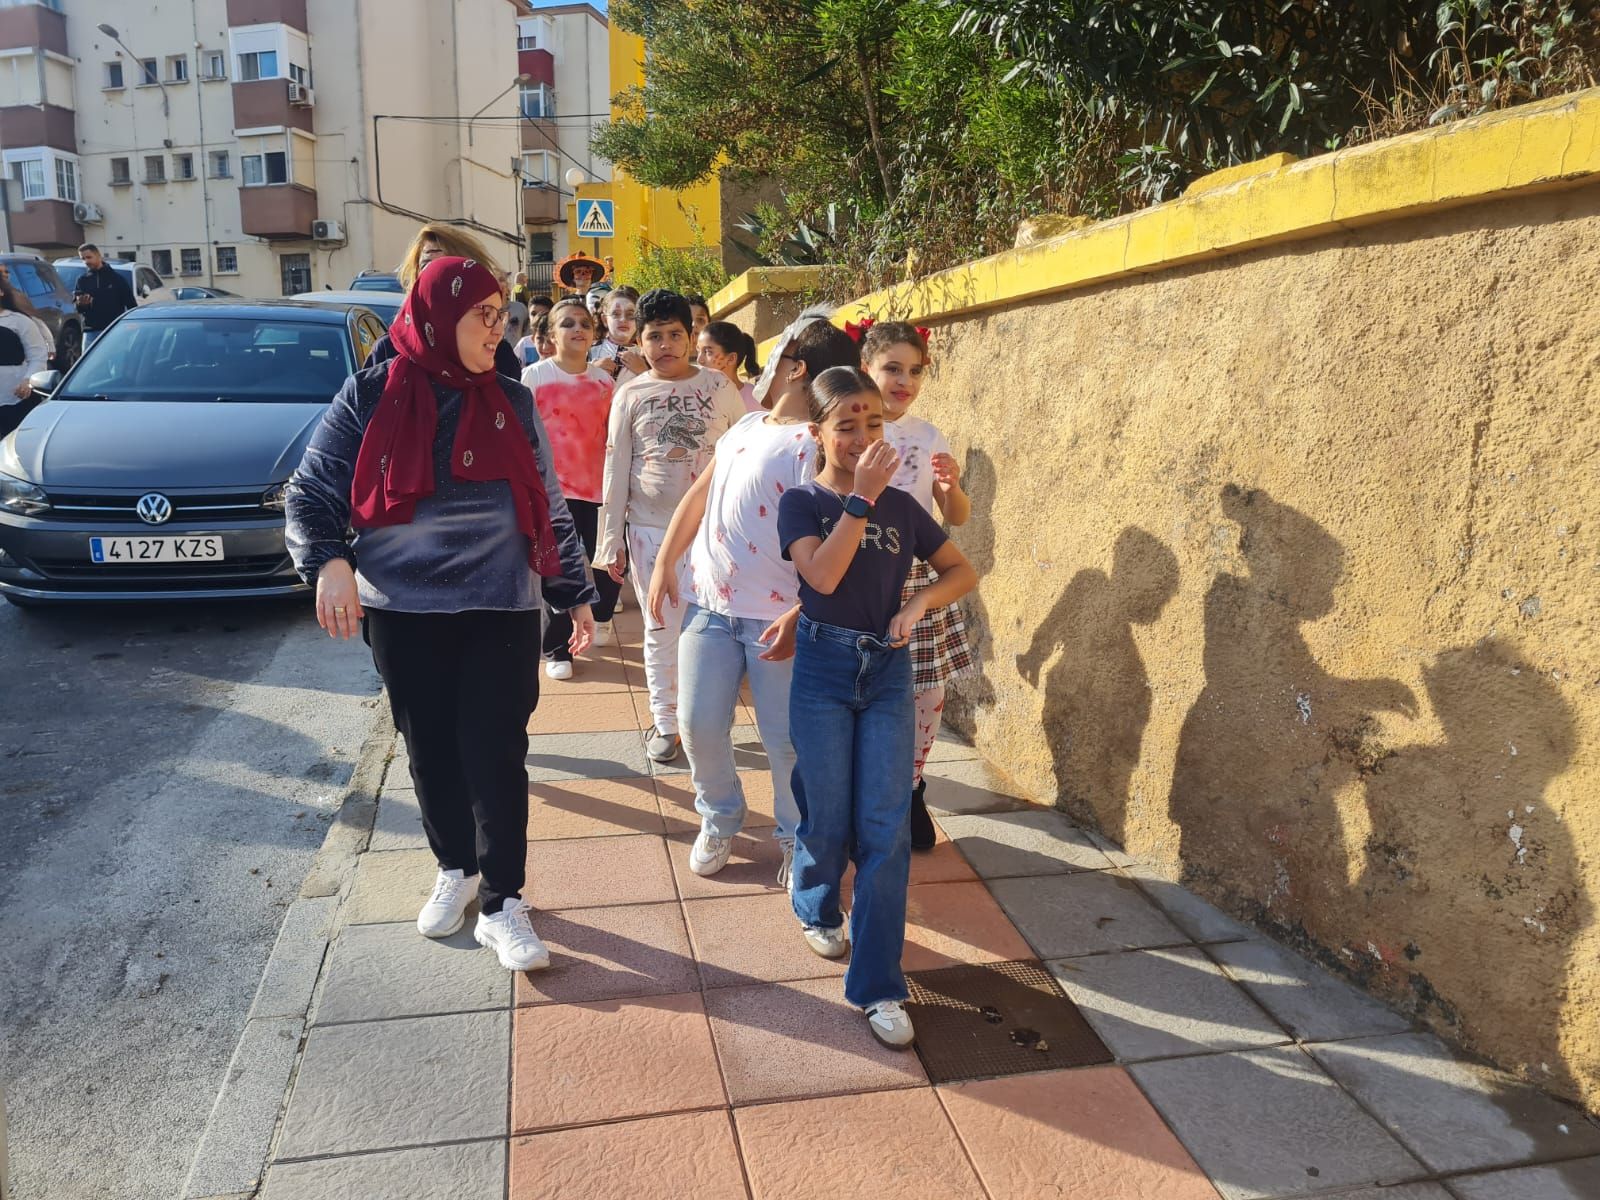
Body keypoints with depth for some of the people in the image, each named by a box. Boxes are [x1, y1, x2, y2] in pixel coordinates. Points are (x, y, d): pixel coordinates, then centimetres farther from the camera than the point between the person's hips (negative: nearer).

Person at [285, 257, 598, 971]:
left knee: (495, 749, -4)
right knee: (430, 747, 11)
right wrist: (328, 562, -16)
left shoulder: (513, 403, 5)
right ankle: (456, 868, 33)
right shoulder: (371, 396, 0)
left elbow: (548, 507, 11)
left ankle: (501, 903, 6)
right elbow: (311, 493, 2)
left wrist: (575, 592, 11)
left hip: (501, 609, 0)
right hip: (401, 610, 0)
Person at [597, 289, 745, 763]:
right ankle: (665, 722, 21)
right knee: (660, 629, 8)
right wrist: (611, 539, 2)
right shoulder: (630, 395, 4)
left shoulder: (719, 386, 2)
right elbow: (616, 470, 4)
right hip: (650, 528, 1)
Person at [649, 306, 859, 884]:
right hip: (709, 603, 7)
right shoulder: (747, 425, 11)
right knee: (699, 725, 9)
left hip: (776, 618, -7)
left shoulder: (814, 446, -14)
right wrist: (664, 564, 13)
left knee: (785, 739, 4)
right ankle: (719, 820, 33)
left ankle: (796, 838, 27)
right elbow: (699, 496, 17)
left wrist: (800, 617, -27)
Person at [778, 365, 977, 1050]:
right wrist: (861, 498, -23)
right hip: (823, 668, -2)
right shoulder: (801, 502, -3)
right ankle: (816, 908, 40)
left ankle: (877, 986, 4)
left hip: (888, 671, 2)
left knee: (885, 828, -4)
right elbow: (823, 574, -21)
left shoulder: (901, 506, 5)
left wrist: (919, 603, -7)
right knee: (829, 820, 6)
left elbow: (963, 571, 11)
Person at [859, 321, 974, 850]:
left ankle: (909, 790, 30)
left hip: (920, 579, 4)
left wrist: (952, 486, -10)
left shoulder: (929, 437, 6)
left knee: (927, 692, 8)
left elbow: (956, 518, 9)